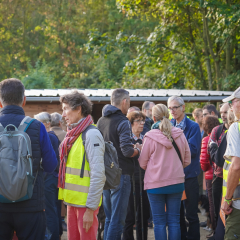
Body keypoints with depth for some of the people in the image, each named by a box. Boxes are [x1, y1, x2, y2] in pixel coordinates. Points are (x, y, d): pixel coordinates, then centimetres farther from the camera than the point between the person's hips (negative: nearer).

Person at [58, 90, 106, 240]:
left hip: (86, 204, -8)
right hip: (72, 200, 8)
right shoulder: (72, 135, 13)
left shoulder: (91, 135, -14)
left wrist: (90, 209, -21)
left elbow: (98, 175, -20)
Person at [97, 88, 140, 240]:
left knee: (109, 218, 17)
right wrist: (138, 149, -2)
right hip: (121, 174, -8)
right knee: (118, 220, -4)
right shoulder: (123, 122, -13)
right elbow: (127, 151, -21)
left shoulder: (101, 121, 10)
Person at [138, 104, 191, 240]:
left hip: (155, 183, -3)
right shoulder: (179, 135, -2)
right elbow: (187, 160, 7)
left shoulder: (150, 137, -11)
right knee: (174, 221, 9)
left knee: (159, 222, 5)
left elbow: (143, 163, -2)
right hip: (176, 182, 3)